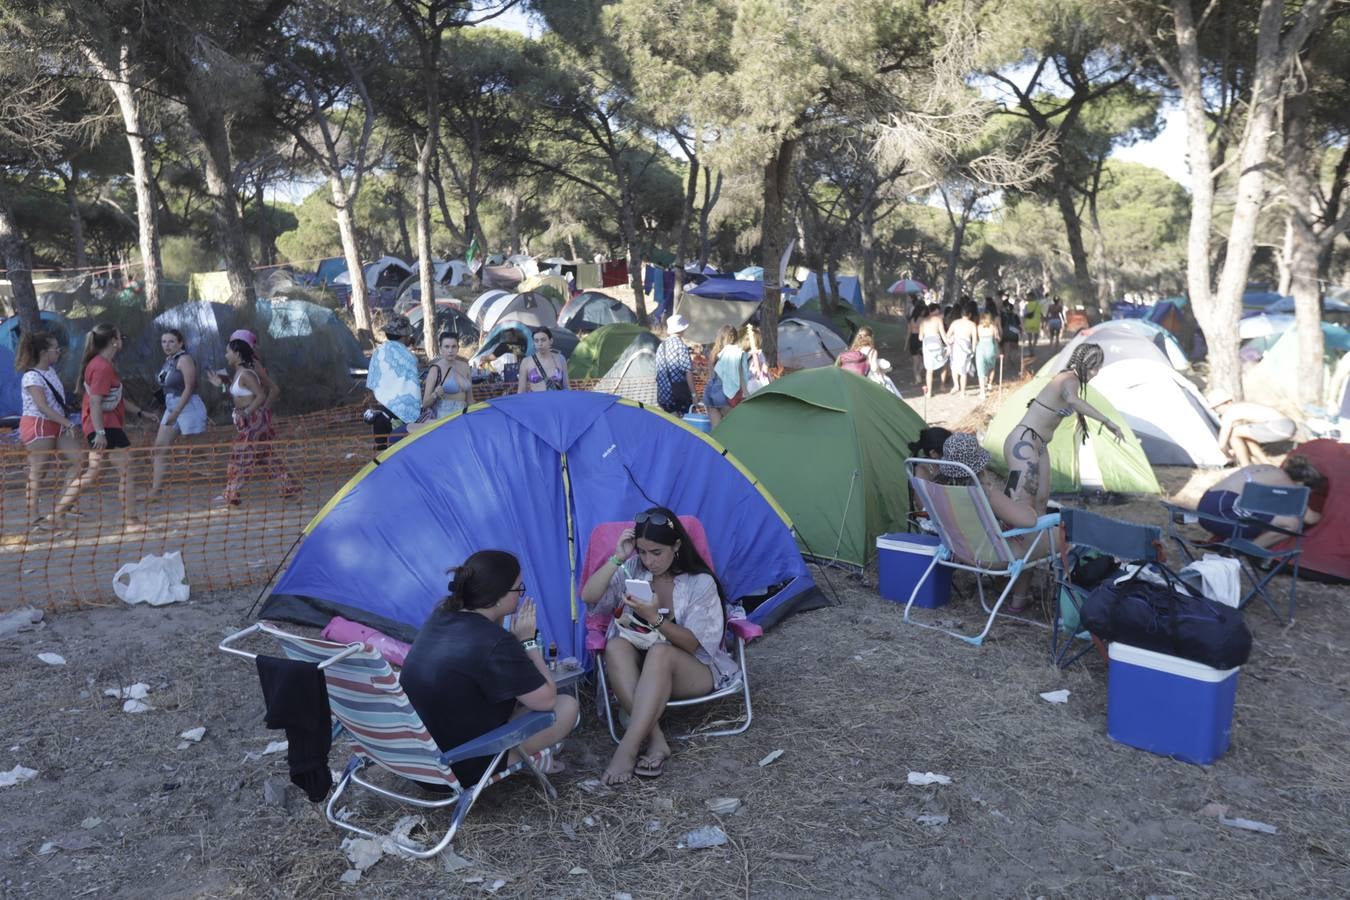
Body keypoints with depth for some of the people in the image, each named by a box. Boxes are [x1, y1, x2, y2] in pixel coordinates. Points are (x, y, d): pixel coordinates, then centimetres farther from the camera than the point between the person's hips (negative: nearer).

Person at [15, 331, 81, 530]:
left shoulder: (51, 371, 11)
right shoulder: (32, 377, -14)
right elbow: (43, 407, -21)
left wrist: (66, 422, 10)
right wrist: (67, 423, -24)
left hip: (56, 425, 8)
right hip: (37, 426, -8)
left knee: (78, 459, 1)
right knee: (37, 472, -2)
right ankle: (33, 518, 6)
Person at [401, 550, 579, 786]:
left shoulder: (441, 615, -2)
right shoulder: (494, 643, -26)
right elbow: (546, 700, -14)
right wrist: (528, 641, -7)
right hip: (461, 769, -8)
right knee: (566, 706, -1)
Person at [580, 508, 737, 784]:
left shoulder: (701, 582, -12)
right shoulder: (632, 570, -1)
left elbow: (692, 644, -15)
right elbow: (588, 596, -9)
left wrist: (655, 619, -31)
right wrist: (617, 559, -19)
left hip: (695, 671, -4)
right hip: (643, 668, 4)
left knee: (659, 652, -38)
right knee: (616, 645, -30)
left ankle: (627, 750, -42)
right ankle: (655, 739, -37)